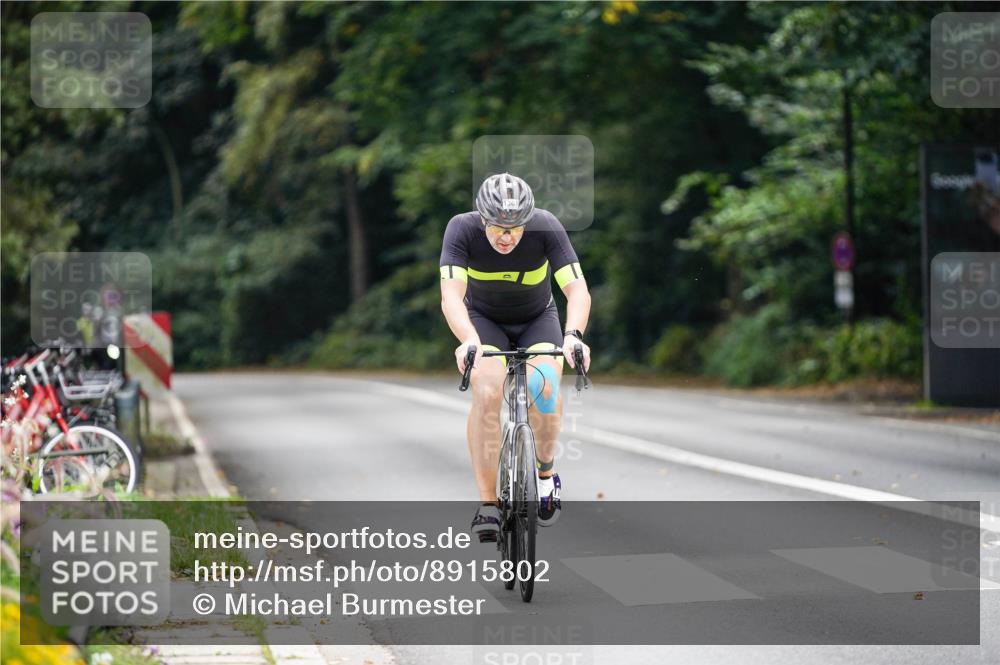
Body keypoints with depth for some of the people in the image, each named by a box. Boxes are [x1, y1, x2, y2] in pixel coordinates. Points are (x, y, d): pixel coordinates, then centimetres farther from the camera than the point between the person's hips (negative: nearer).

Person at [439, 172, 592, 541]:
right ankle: (487, 504, -19)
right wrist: (469, 341, -56)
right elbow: (451, 294, -38)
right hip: (484, 320, 0)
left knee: (544, 387, -28)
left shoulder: (546, 227, -28)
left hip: (538, 320, 0)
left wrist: (573, 335, -52)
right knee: (486, 393, -27)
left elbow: (578, 289, -34)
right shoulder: (462, 229, -28)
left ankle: (546, 472, 0)